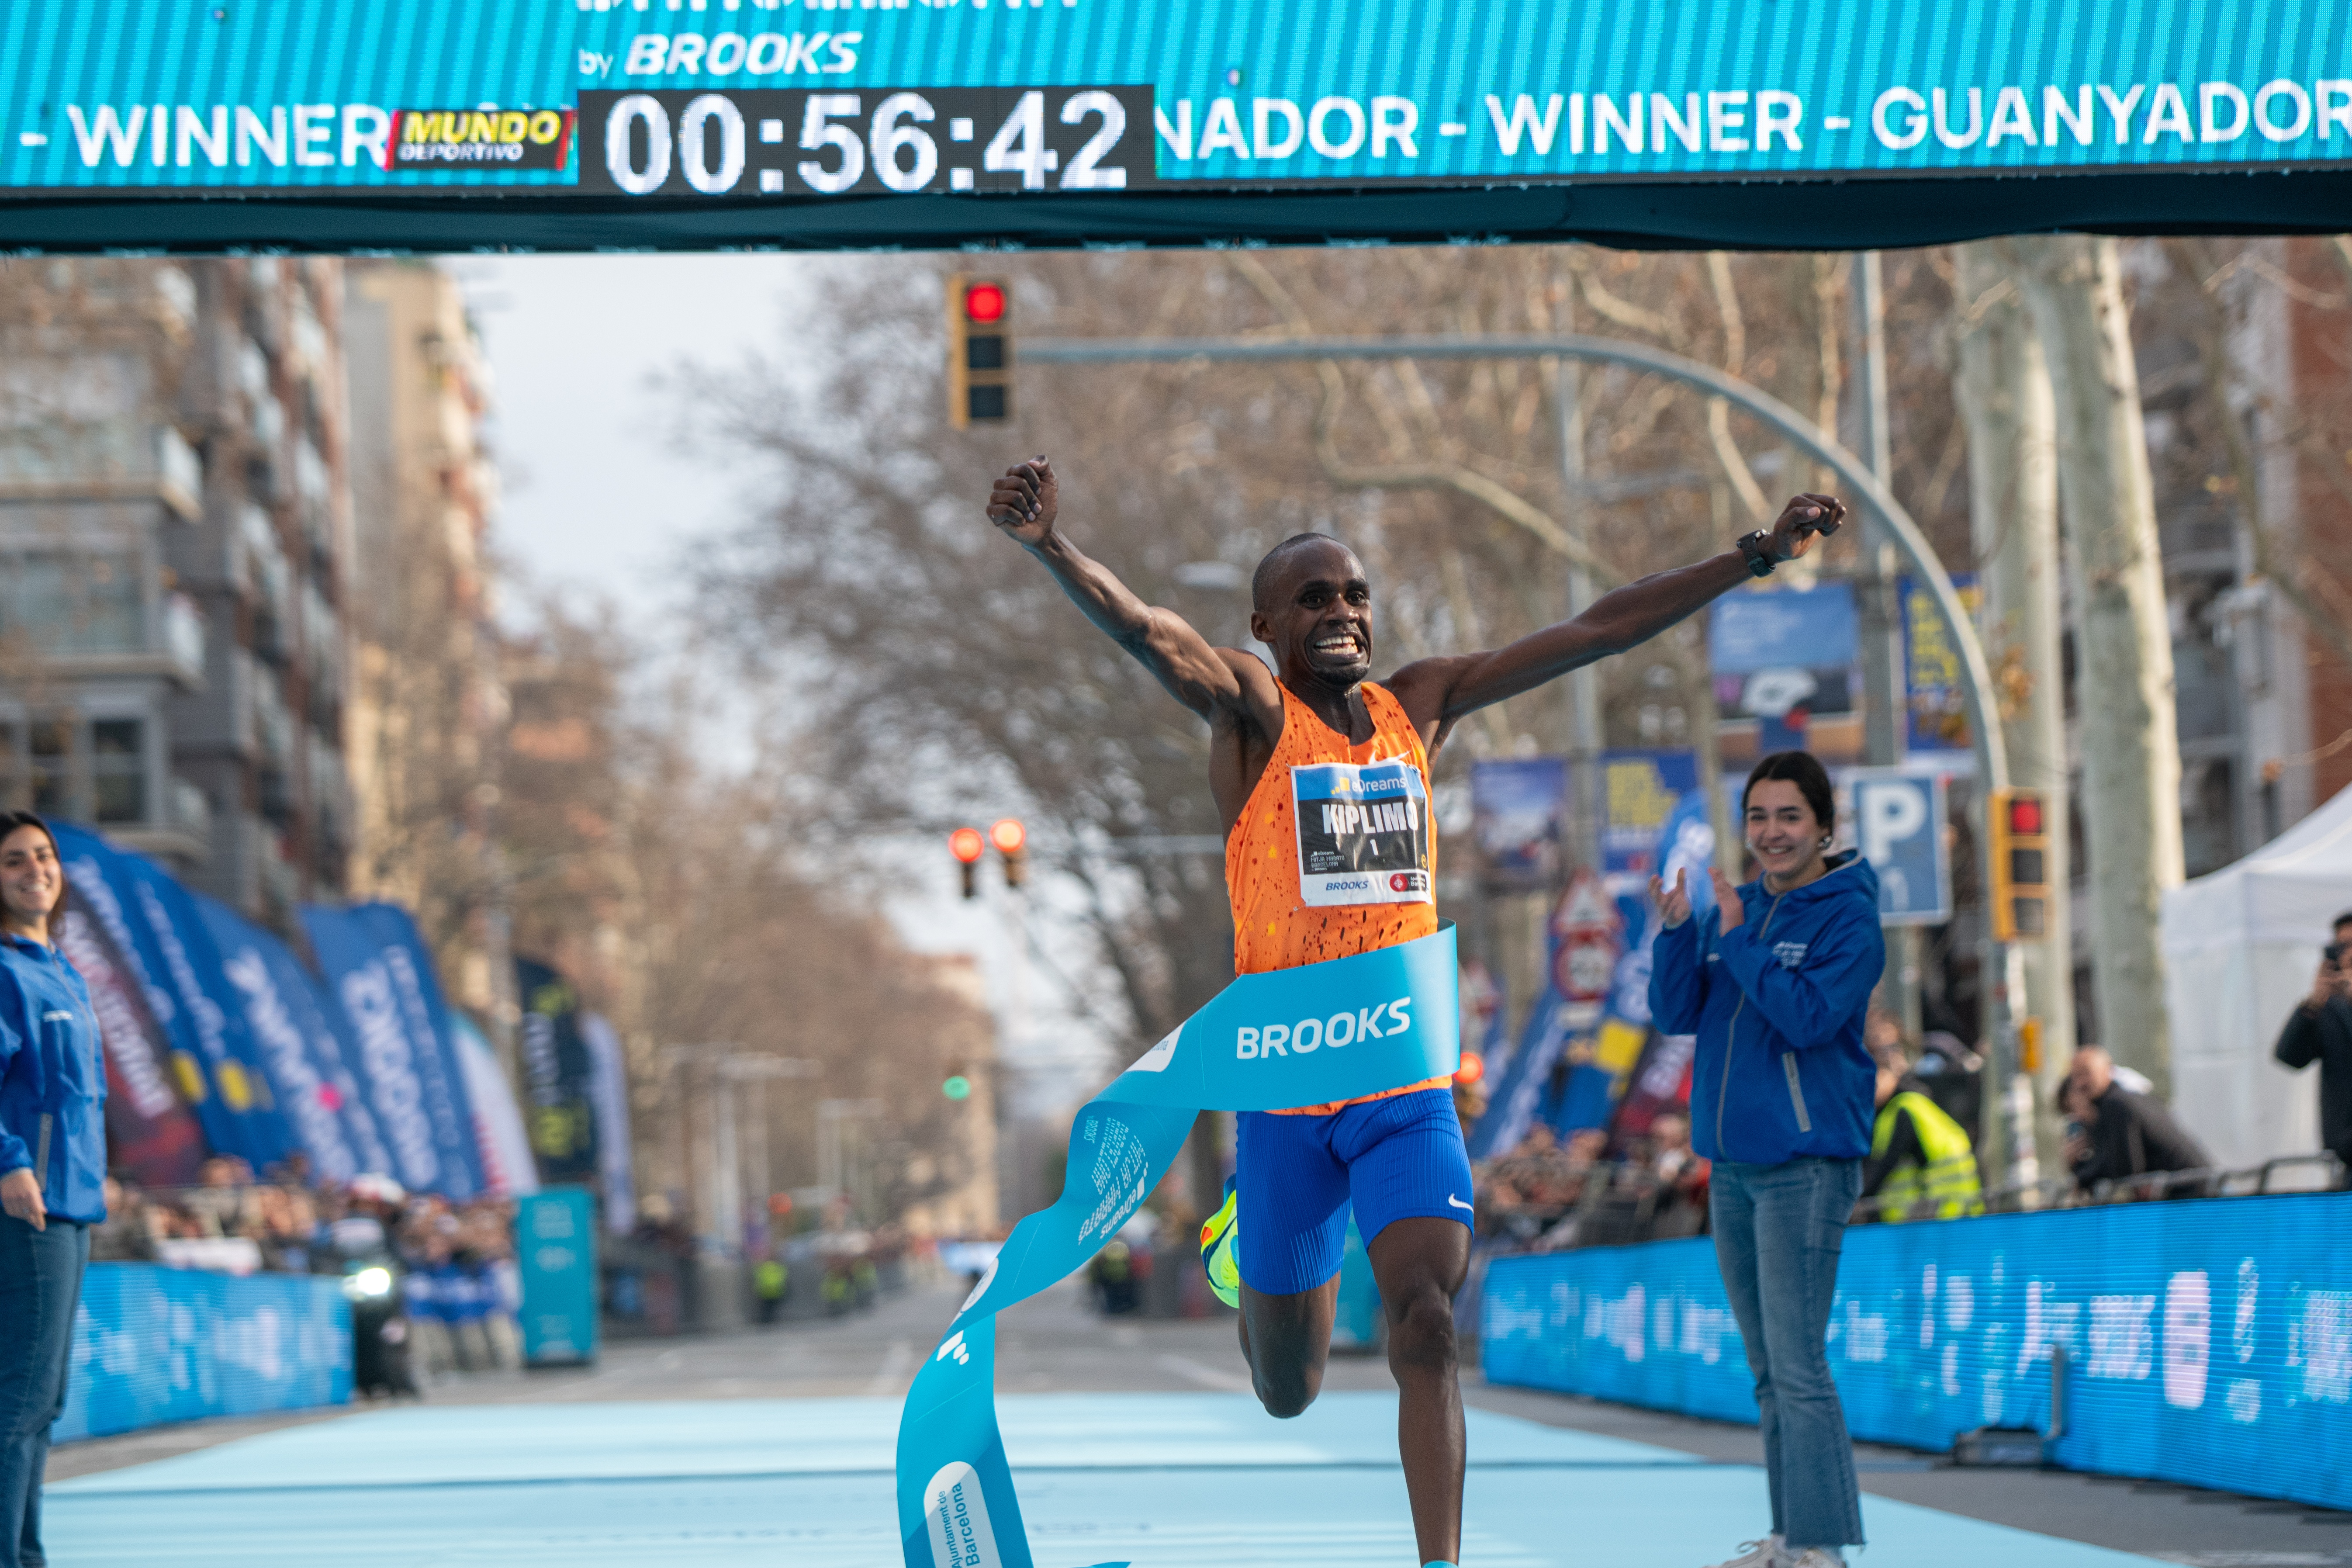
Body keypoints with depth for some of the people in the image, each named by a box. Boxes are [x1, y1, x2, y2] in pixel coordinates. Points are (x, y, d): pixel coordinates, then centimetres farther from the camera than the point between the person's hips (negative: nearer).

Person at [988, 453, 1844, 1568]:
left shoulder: (1421, 703, 8)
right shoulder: (1251, 713, -5)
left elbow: (1601, 631, 9)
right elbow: (1142, 631, -25)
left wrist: (1760, 555, 7)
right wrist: (1049, 550, -45)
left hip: (1409, 1084, 2)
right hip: (1286, 1088, -2)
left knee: (1426, 1325, -18)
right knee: (1288, 1392, 11)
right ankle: (1250, 1243, 46)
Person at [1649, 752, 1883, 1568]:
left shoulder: (1848, 916, -7)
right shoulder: (1735, 909, 12)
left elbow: (1810, 1016, -20)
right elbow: (1675, 1015, 5)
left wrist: (1738, 939, -19)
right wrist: (1675, 931, -10)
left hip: (1806, 1164, -7)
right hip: (1732, 1164, 7)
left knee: (1797, 1365, -11)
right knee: (1768, 1369, 11)